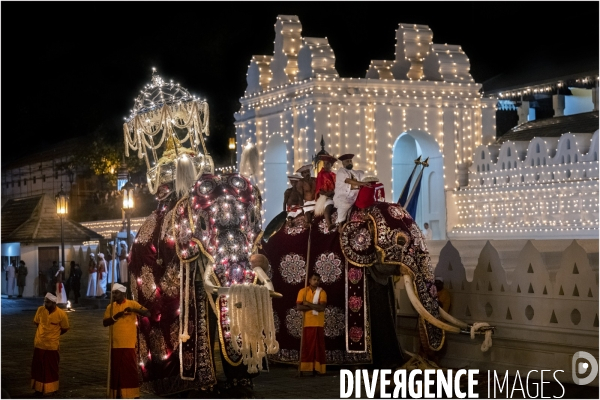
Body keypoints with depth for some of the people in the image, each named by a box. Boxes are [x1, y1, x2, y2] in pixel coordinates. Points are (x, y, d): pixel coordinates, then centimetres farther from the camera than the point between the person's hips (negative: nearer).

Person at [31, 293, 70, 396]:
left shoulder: (61, 314, -16)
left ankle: (52, 389, 24)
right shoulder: (40, 310, -7)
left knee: (51, 369, 10)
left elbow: (65, 329, -1)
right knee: (38, 368, 11)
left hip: (52, 346, -3)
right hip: (39, 344, 3)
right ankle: (39, 389, 23)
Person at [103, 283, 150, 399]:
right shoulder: (110, 307, 9)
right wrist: (116, 316, -16)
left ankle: (134, 395, 1)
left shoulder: (132, 304, 0)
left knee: (131, 370, -2)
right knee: (116, 370, 7)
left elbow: (148, 313, -9)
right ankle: (117, 395, 14)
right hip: (115, 344, 3)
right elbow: (105, 323, 0)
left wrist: (134, 310, -24)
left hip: (129, 344, -3)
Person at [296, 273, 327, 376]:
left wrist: (308, 304, -13)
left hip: (318, 324, 1)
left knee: (318, 346, 1)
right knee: (306, 346, 0)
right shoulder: (303, 291, 1)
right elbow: (298, 307, -10)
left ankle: (316, 369, 4)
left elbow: (322, 307, -12)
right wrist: (315, 307, -14)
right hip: (306, 323, -1)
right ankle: (303, 369, 2)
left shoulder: (322, 292, 2)